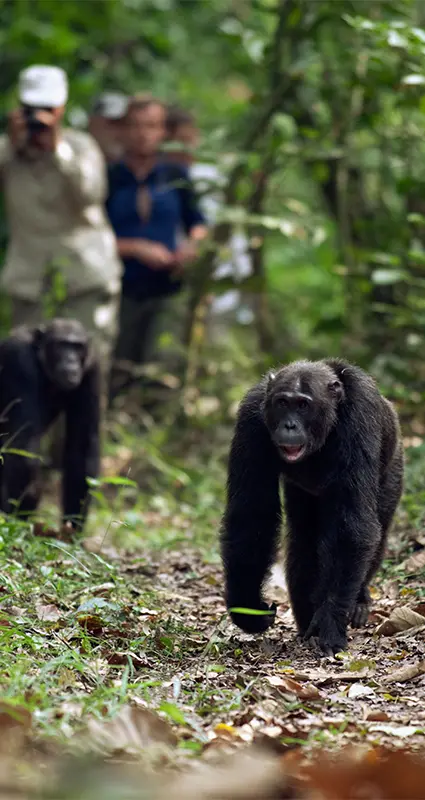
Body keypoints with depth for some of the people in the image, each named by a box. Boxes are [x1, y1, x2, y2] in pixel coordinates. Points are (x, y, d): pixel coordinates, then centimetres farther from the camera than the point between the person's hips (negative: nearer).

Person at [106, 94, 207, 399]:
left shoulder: (175, 176, 6)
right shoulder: (110, 179, -4)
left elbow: (196, 220, 16)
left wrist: (193, 243, -6)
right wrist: (136, 249, -16)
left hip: (163, 290, 3)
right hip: (121, 290, -3)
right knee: (114, 375, -3)